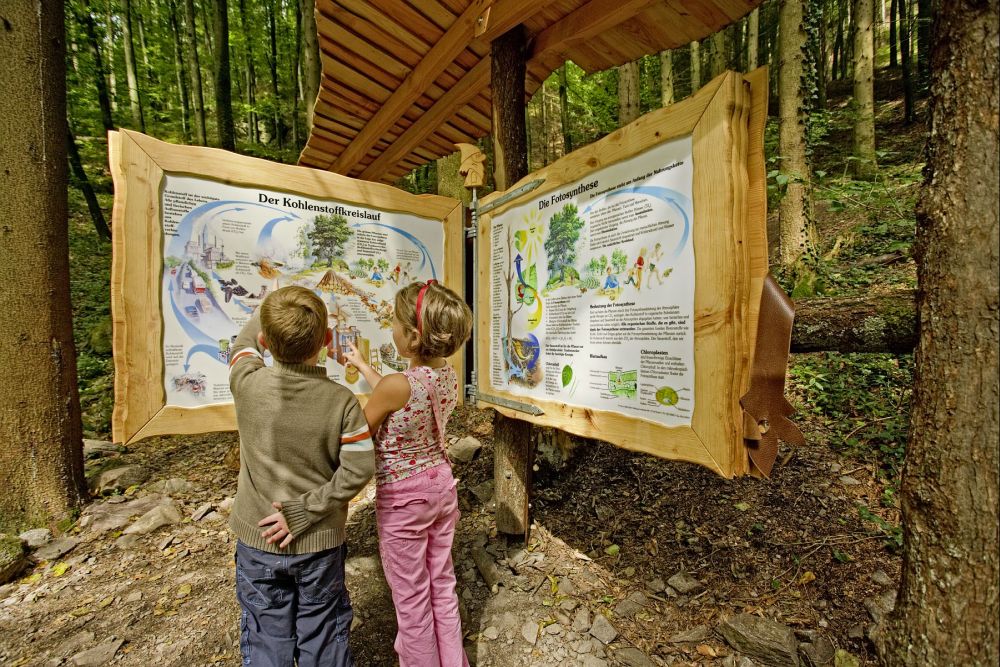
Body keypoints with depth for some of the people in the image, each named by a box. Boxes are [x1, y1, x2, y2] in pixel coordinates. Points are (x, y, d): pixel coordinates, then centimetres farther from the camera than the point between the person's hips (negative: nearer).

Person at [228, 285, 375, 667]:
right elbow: (359, 469, -21)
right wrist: (305, 511, -12)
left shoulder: (247, 385, -20)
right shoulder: (342, 401, -22)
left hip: (258, 542, 1)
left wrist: (273, 313, 18)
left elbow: (245, 341, 2)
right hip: (321, 543, -1)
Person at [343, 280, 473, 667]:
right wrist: (362, 365, 18)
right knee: (442, 585, 25)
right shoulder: (449, 378, -8)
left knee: (411, 596, 18)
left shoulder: (395, 385, -29)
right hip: (440, 485, 7)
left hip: (403, 499, -6)